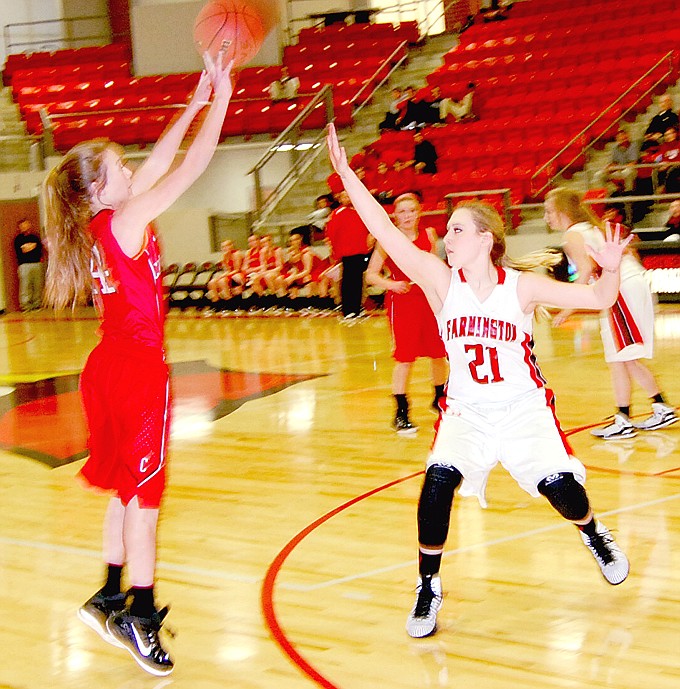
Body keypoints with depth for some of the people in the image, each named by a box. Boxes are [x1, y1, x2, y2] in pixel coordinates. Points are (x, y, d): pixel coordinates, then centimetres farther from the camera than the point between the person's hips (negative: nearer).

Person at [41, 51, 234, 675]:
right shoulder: (126, 219, -16)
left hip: (109, 364, 9)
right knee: (143, 490, -2)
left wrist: (194, 106, 15)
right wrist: (221, 100, -10)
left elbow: (160, 164, 14)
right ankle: (140, 617, 4)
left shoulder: (96, 224, 6)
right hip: (139, 366, -9)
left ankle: (112, 599, 27)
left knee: (127, 488, 19)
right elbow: (189, 169, -16)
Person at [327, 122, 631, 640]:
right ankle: (429, 588, -4)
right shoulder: (442, 281, -11)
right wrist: (346, 173, -29)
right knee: (438, 481, -22)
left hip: (524, 408, 0)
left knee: (561, 487, -9)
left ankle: (595, 536, 29)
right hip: (466, 411, 0)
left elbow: (599, 300, -8)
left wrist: (611, 269, -30)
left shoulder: (520, 286, -12)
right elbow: (387, 232, -21)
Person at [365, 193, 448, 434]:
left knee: (438, 354, 12)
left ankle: (440, 399, 34)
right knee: (404, 358, -6)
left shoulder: (429, 235, 2)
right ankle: (401, 413, 1)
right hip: (402, 303, -4)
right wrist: (391, 284, -25)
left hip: (430, 300, 4)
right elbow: (371, 275, -10)